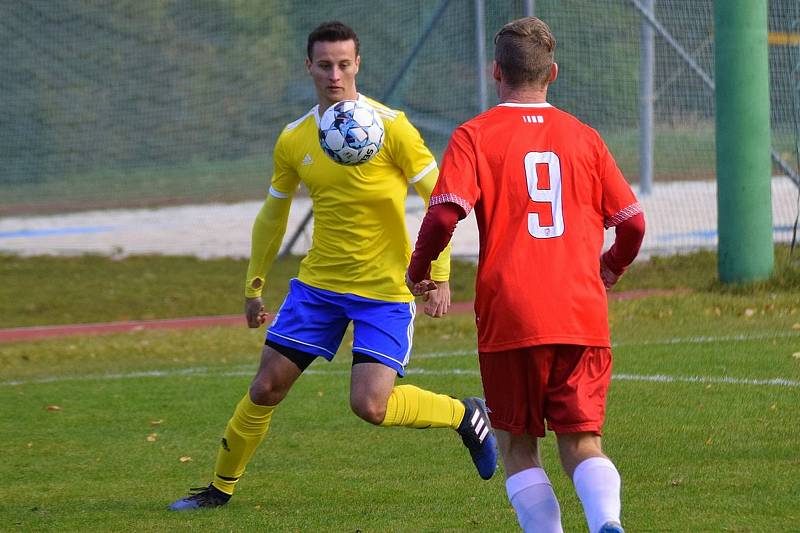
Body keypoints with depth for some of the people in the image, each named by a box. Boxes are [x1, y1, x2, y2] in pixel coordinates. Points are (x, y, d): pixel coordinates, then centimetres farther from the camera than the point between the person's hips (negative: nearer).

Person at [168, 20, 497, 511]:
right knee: (266, 387, 3)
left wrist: (440, 277, -16)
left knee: (369, 405, -16)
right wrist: (254, 286, 18)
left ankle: (465, 415, 9)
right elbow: (273, 214, 18)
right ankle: (221, 487, 21)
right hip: (318, 282, 5)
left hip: (385, 288, -5)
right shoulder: (294, 141, 3)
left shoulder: (391, 128, -13)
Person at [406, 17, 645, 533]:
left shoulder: (475, 135, 0)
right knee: (582, 443, 4)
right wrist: (613, 267, 32)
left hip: (510, 317, -2)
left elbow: (445, 214, -12)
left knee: (518, 446, 11)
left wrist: (418, 270, 6)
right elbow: (633, 220, 11)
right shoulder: (583, 137, 9)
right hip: (583, 317, 2)